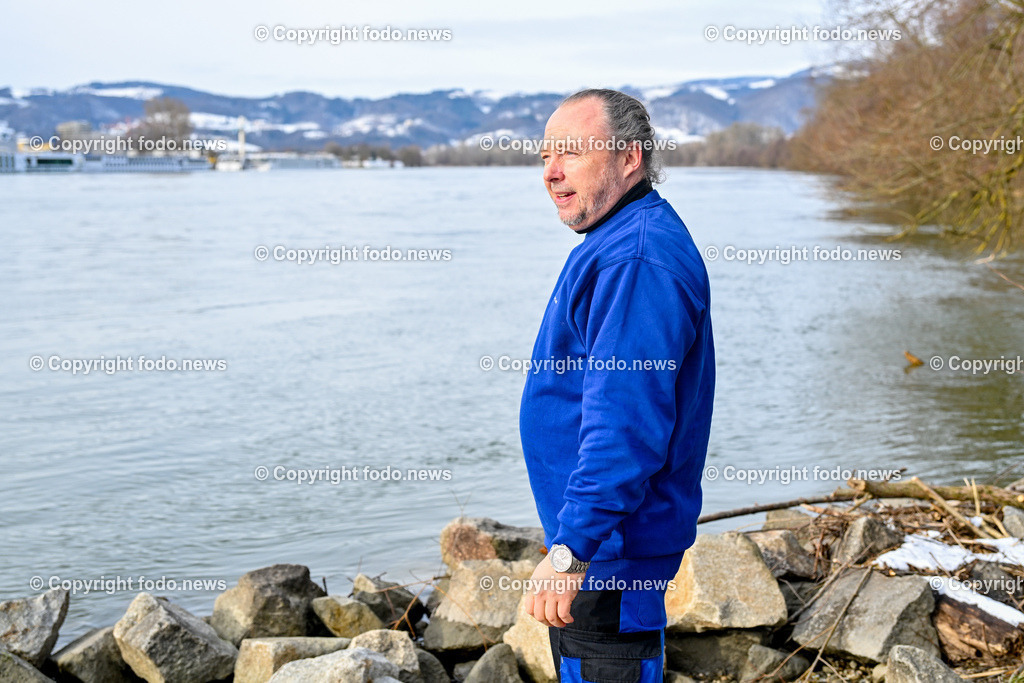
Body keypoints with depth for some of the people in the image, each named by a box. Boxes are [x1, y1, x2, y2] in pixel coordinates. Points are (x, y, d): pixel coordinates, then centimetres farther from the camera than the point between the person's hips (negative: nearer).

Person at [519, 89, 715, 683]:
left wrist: (571, 548, -33)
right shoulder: (616, 242, 14)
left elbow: (626, 423, -31)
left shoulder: (638, 260, -22)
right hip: (602, 542, 11)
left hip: (610, 551, -11)